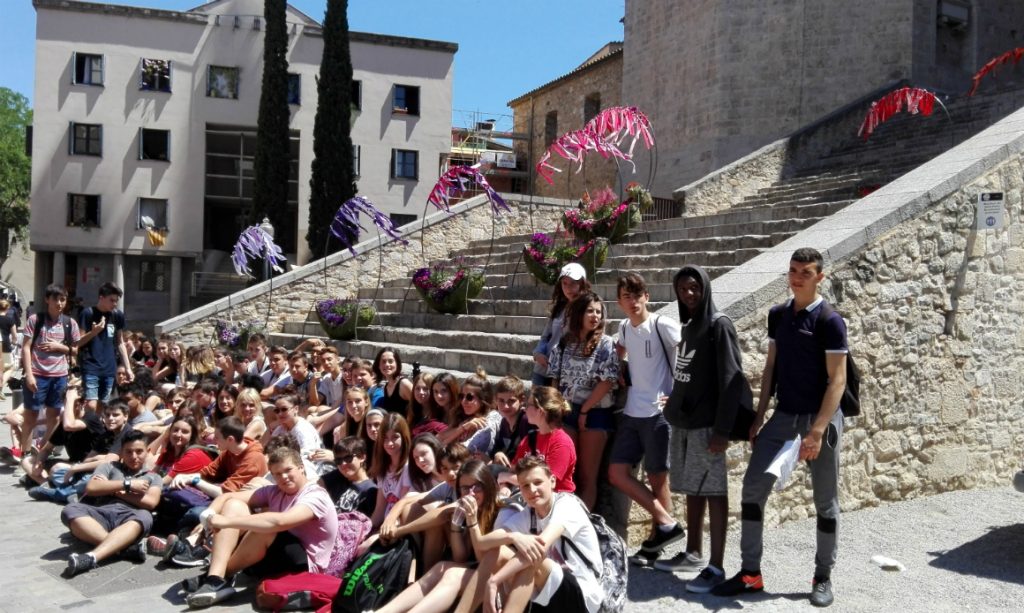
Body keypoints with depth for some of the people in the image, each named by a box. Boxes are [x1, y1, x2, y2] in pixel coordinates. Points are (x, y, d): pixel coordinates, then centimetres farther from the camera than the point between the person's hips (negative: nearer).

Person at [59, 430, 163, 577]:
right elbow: (90, 488, 6)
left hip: (128, 518, -2)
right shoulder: (109, 467, 26)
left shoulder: (153, 477, 24)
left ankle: (91, 557, -54)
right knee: (70, 510, -29)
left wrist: (117, 491, 6)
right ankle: (126, 545, -40)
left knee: (144, 517, -37)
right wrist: (127, 484, 3)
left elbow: (150, 502, 4)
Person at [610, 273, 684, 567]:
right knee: (617, 473, 2)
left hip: (657, 412, -7)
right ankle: (667, 523, 10)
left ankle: (657, 537, 16)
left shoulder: (662, 325, -11)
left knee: (657, 477, 2)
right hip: (630, 413, 7)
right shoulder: (624, 327, 9)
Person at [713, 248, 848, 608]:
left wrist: (817, 431, -21)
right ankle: (750, 573, 8)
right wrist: (759, 416, 8)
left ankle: (823, 577, 21)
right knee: (752, 488, 0)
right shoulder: (777, 315, 7)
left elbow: (837, 380, -14)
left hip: (820, 418, -5)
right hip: (783, 416, 5)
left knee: (825, 501, 6)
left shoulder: (829, 322, -11)